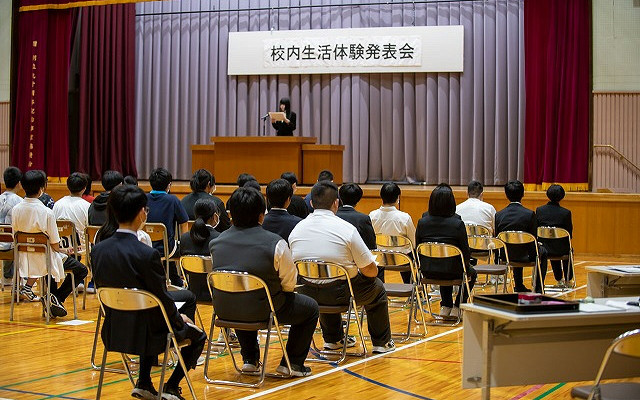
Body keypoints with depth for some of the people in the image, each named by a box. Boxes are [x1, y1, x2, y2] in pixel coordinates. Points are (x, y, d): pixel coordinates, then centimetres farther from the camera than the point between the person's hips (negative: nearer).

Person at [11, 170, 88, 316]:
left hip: (24, 259, 6)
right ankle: (56, 298, 3)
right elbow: (55, 245, -17)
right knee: (81, 270, 11)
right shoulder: (46, 212, -23)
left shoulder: (16, 210, -7)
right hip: (44, 259, -6)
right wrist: (62, 250, 5)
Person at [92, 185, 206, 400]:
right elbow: (163, 299, -17)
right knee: (198, 336, 21)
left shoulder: (98, 250, -7)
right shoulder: (147, 255, -26)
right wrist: (180, 318, 5)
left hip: (113, 332, 6)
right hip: (146, 333, -6)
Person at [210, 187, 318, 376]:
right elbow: (289, 284, -8)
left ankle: (249, 359, 37)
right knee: (311, 307, 18)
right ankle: (292, 363, 19)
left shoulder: (216, 242, -4)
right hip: (265, 311, -5)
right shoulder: (276, 244, -19)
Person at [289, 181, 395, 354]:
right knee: (377, 288, 23)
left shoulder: (296, 229, -1)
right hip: (339, 294, -4)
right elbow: (371, 271, -10)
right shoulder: (347, 229, -14)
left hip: (306, 293, 5)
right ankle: (381, 343, 33)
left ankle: (333, 339, 46)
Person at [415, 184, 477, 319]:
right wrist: (467, 272, 8)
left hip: (428, 272, 4)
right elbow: (465, 251, -9)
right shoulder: (457, 224, -15)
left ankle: (445, 306, 33)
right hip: (452, 272, -4)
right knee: (472, 273, 30)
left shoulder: (422, 222, -5)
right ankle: (457, 307, 25)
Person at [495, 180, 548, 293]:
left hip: (505, 255, 4)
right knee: (542, 252, 30)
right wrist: (535, 249, 9)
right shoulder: (529, 214, -17)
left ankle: (519, 287, 46)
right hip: (525, 256, -4)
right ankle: (538, 289, 31)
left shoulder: (499, 215, -8)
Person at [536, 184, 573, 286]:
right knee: (569, 249, 35)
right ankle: (567, 280, 43)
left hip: (543, 248, 2)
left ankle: (559, 280, 50)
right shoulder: (566, 213, -13)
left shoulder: (539, 210, -7)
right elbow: (569, 233, -5)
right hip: (561, 250, -2)